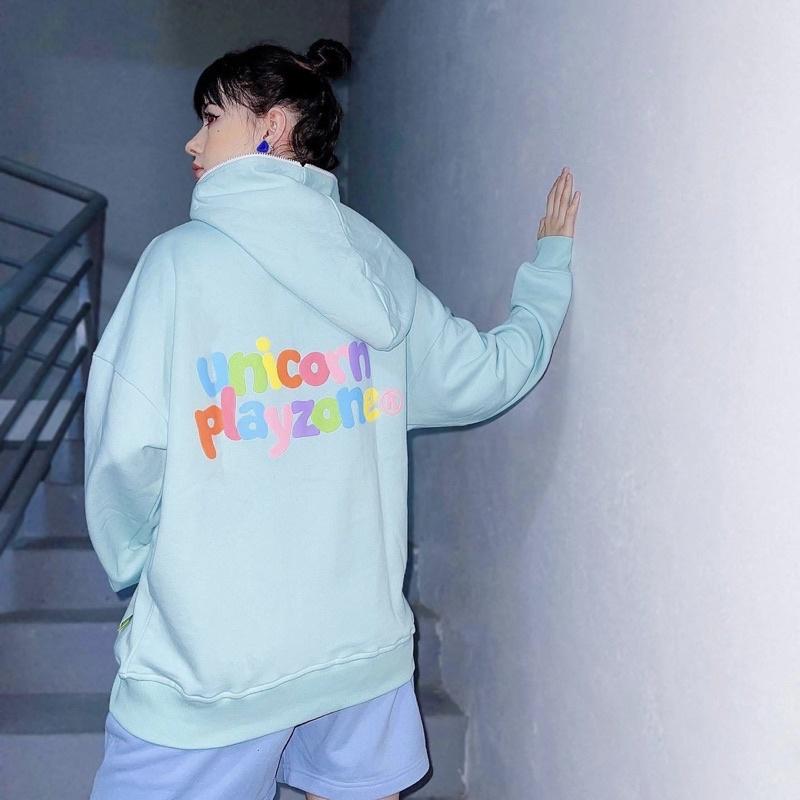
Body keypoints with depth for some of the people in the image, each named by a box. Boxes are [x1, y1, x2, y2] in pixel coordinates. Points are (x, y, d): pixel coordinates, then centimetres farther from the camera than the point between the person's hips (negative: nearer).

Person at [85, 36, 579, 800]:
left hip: (210, 657, -5)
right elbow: (484, 375, 12)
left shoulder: (183, 257, -11)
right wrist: (550, 265, 27)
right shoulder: (377, 263, 4)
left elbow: (128, 449, -16)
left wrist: (132, 566, 3)